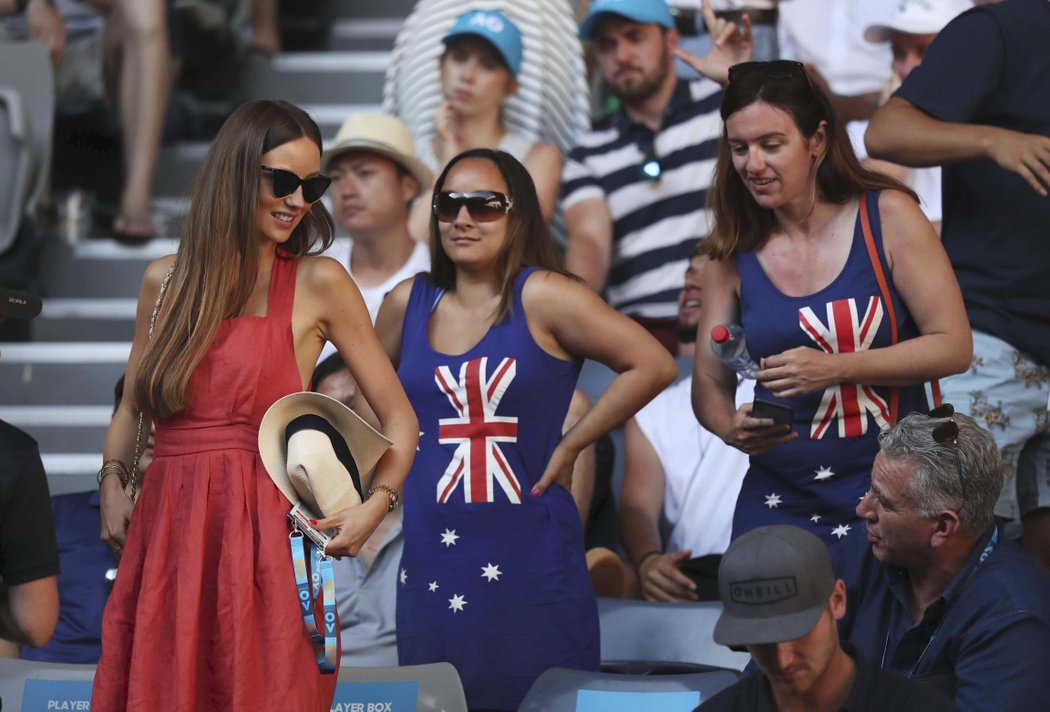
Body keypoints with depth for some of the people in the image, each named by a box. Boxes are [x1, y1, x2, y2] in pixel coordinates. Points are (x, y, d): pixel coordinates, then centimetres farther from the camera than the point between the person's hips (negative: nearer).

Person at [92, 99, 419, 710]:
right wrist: (113, 486, 5)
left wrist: (376, 504, -11)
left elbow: (399, 418, 5)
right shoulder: (166, 281, 12)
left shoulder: (319, 284, 1)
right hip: (164, 535, 3)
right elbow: (131, 408, 23)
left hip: (264, 539, -3)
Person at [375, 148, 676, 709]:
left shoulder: (541, 299, -7)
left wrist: (568, 446, -7)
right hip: (432, 562, 4)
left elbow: (653, 365, -10)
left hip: (528, 558, -4)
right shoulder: (409, 304, 8)